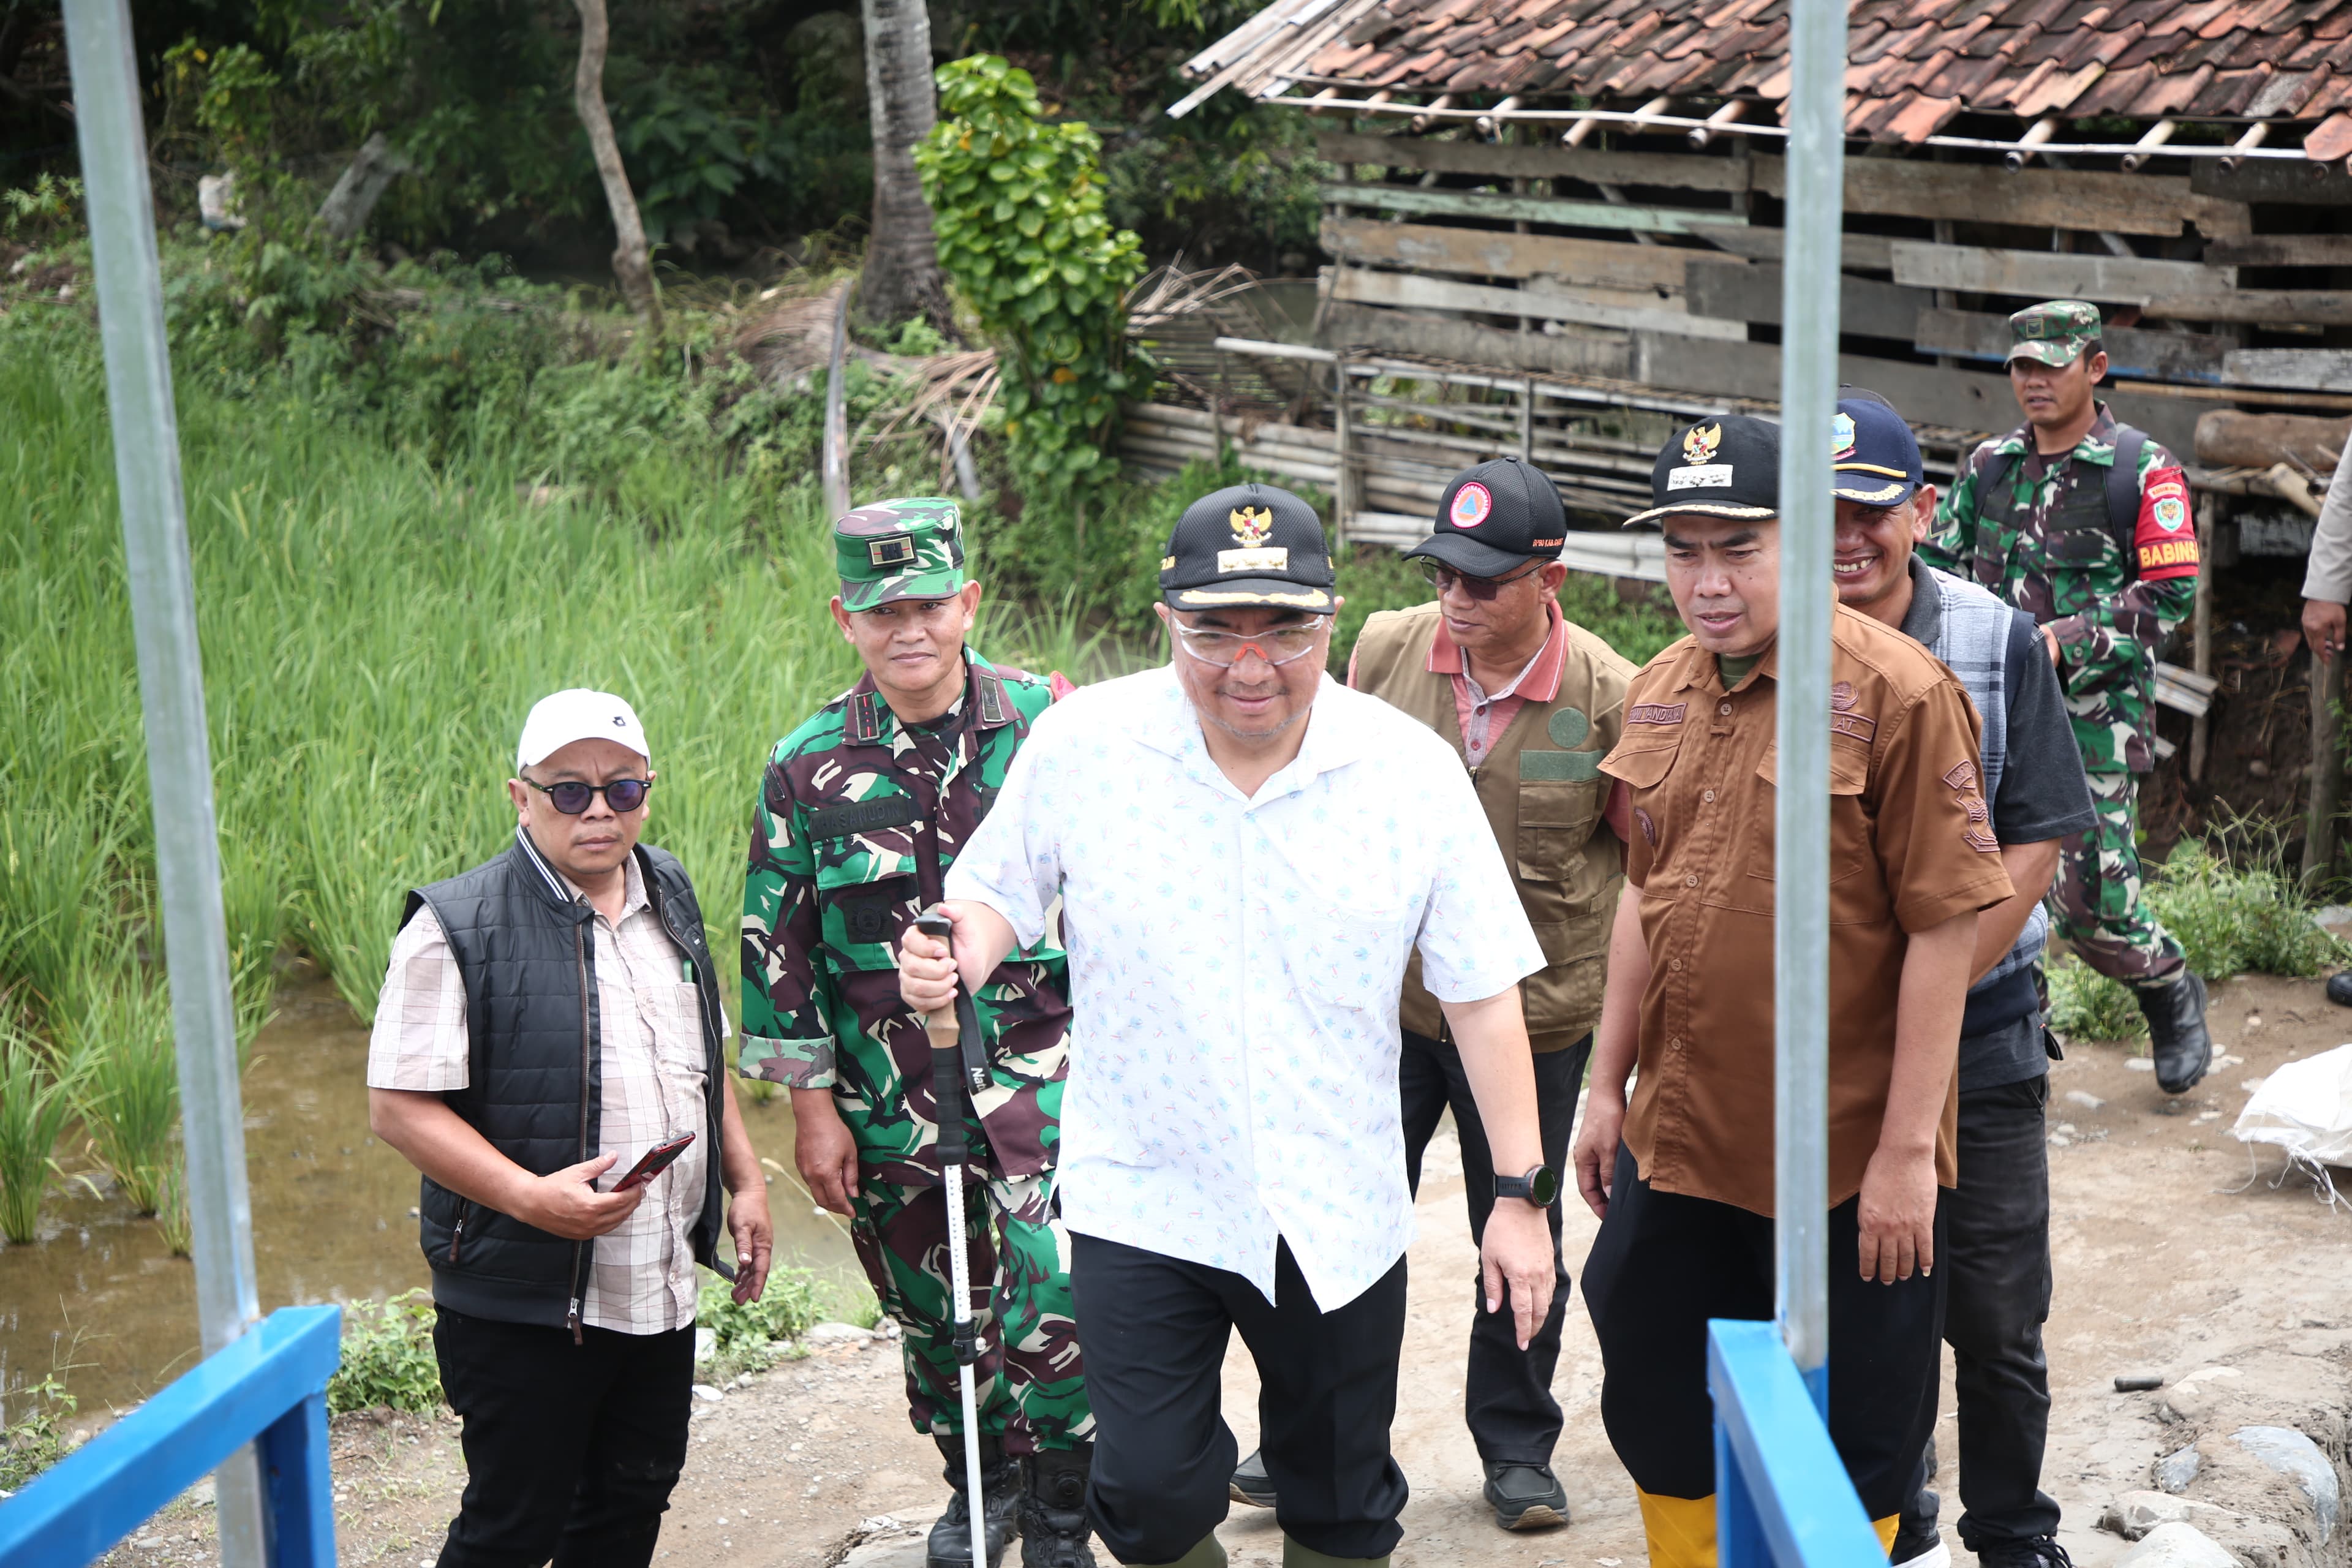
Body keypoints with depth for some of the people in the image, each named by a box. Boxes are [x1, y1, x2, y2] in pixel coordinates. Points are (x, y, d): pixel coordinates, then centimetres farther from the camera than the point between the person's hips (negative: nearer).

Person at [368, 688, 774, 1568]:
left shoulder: (669, 897, 10)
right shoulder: (458, 928, -13)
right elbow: (399, 1106, -17)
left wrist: (744, 1180, 15)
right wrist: (532, 1196, -26)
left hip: (663, 1288, 7)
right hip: (524, 1298, -7)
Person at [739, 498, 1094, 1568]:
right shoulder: (808, 767, 0)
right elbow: (779, 947, 4)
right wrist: (812, 1107, 2)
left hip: (1042, 1063, -2)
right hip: (891, 1095, 2)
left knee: (1057, 1291, -15)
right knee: (932, 1311, 15)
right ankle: (980, 1481, 39)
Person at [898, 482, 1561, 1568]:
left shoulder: (1411, 769, -7)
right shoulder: (1078, 744, -7)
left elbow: (1482, 992, -2)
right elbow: (1003, 891, 7)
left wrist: (1519, 1193, -3)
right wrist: (962, 954, -17)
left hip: (1338, 1218, 1)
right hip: (1141, 1201, -1)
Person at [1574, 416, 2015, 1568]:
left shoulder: (1896, 692, -15)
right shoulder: (1659, 694, 6)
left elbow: (1944, 926, -15)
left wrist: (1908, 1147, -16)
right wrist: (1608, 1086, 16)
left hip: (1846, 1164, -6)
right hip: (1675, 1146, 6)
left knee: (1848, 1466, 9)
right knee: (1660, 1427, 17)